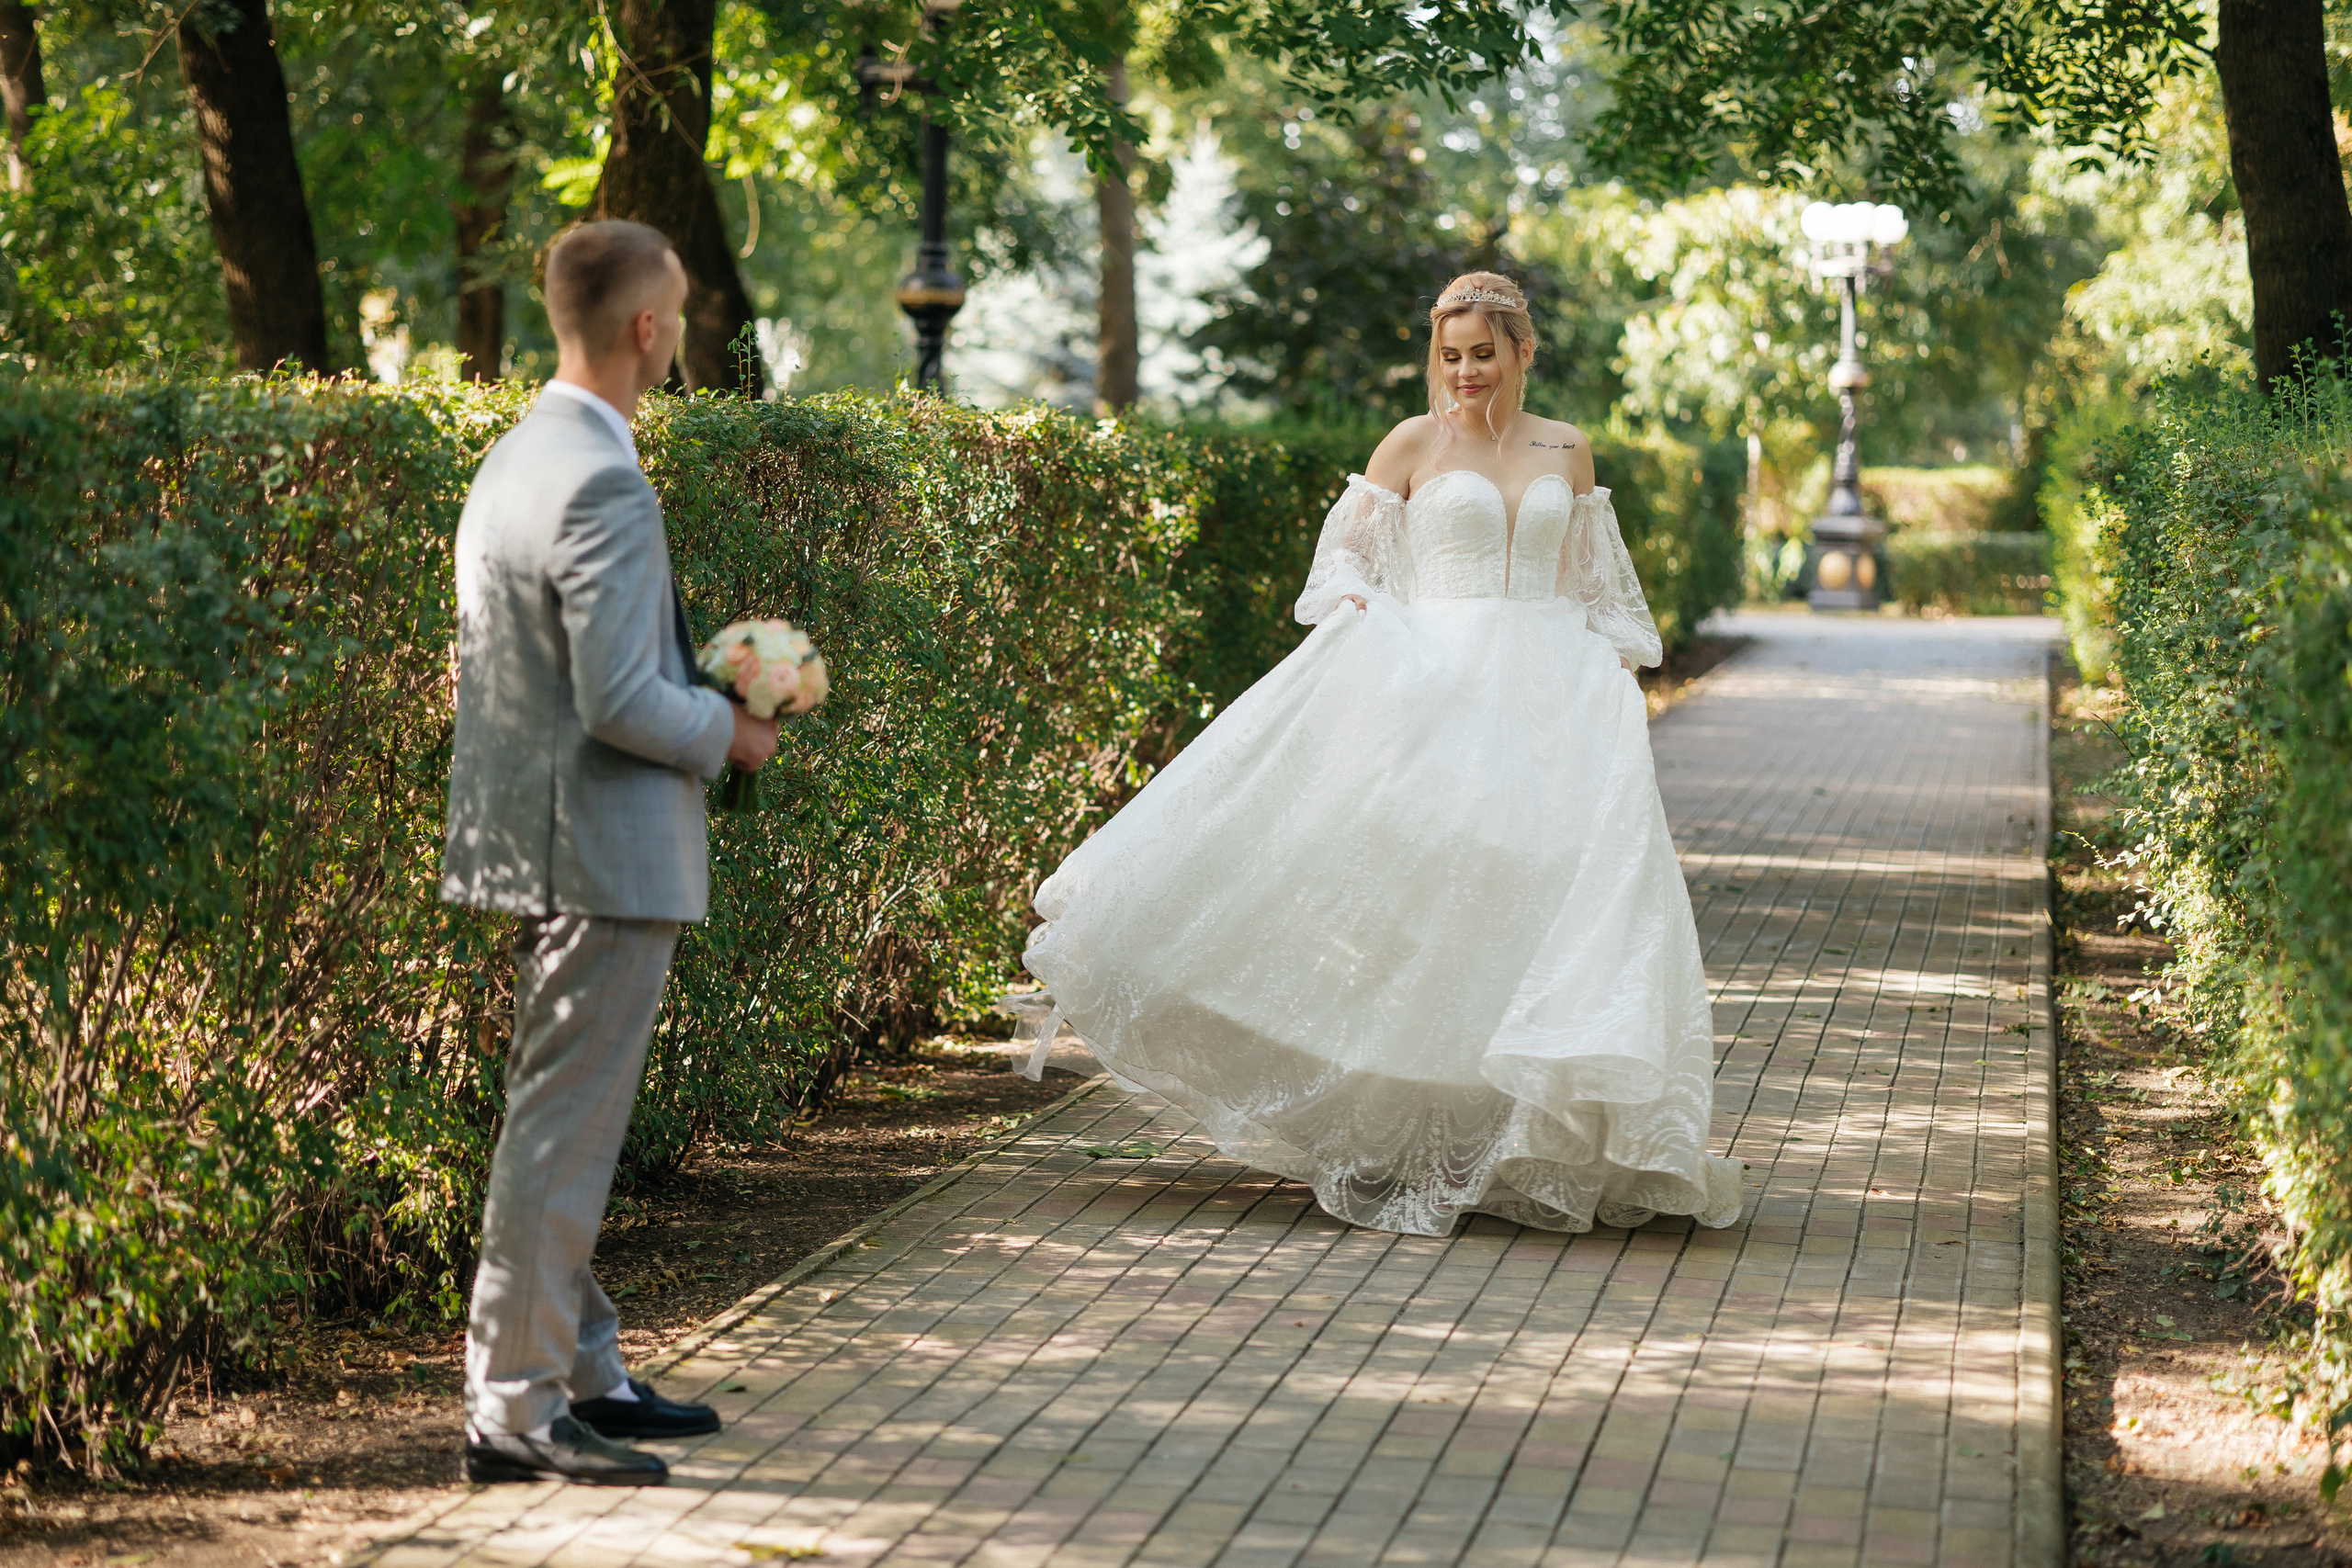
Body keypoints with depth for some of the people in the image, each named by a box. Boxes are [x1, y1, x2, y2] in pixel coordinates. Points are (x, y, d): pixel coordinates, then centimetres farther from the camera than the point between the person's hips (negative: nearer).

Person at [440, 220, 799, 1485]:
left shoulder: (515, 458, 10)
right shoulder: (602, 484, -20)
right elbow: (619, 701, -24)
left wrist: (693, 700, 14)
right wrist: (727, 731, -6)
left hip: (531, 838, 10)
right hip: (605, 849, -10)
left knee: (561, 1124, 17)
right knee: (563, 1132, -5)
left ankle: (582, 1373, 28)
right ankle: (515, 1409, 0)